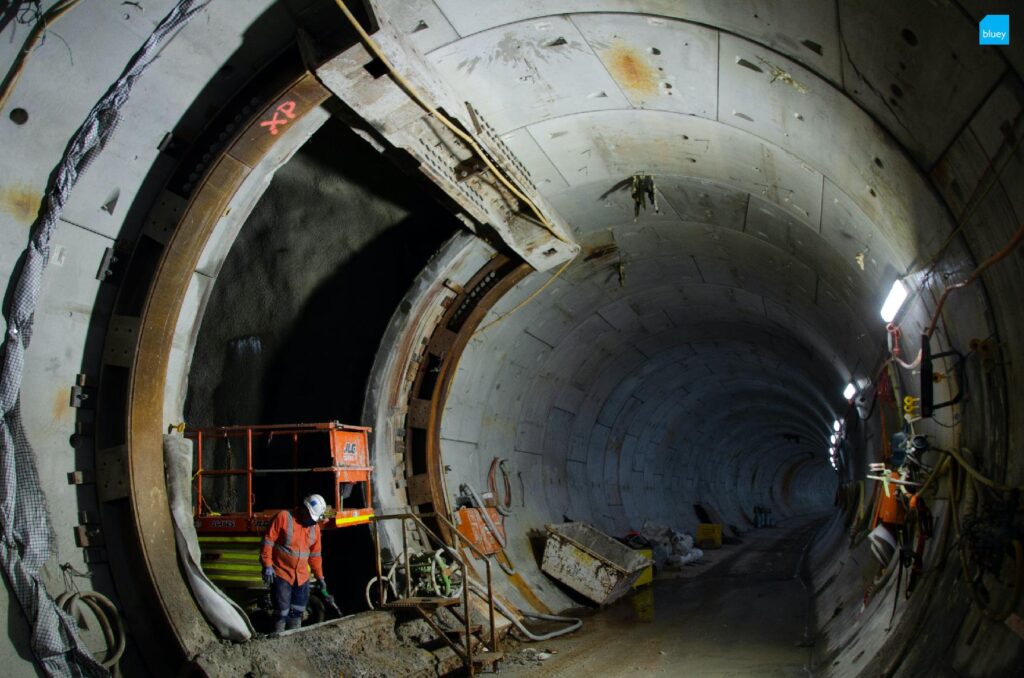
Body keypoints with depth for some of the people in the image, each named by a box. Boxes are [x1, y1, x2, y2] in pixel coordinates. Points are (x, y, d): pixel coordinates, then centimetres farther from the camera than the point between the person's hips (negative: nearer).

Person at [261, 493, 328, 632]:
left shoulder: (315, 527, 8)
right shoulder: (283, 517, -10)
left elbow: (315, 555, 16)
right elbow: (268, 541, -11)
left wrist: (320, 577, 18)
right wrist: (267, 566, -16)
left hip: (302, 577, 6)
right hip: (281, 574, -6)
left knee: (297, 613, 13)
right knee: (282, 613, -7)